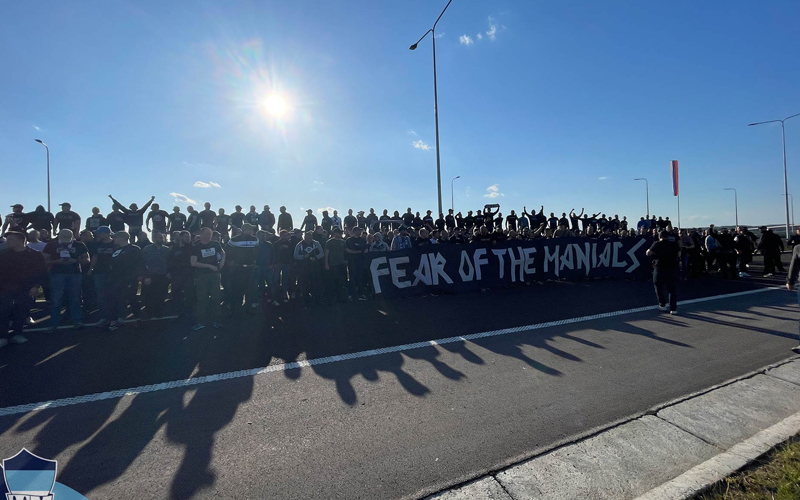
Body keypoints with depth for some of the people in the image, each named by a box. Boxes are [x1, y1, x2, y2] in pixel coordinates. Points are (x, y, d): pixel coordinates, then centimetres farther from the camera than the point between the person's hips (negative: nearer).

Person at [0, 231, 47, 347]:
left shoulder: (35, 255, 2)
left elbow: (41, 272, 3)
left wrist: (36, 286, -7)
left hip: (26, 290, -1)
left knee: (22, 312, 1)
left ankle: (17, 334, 12)